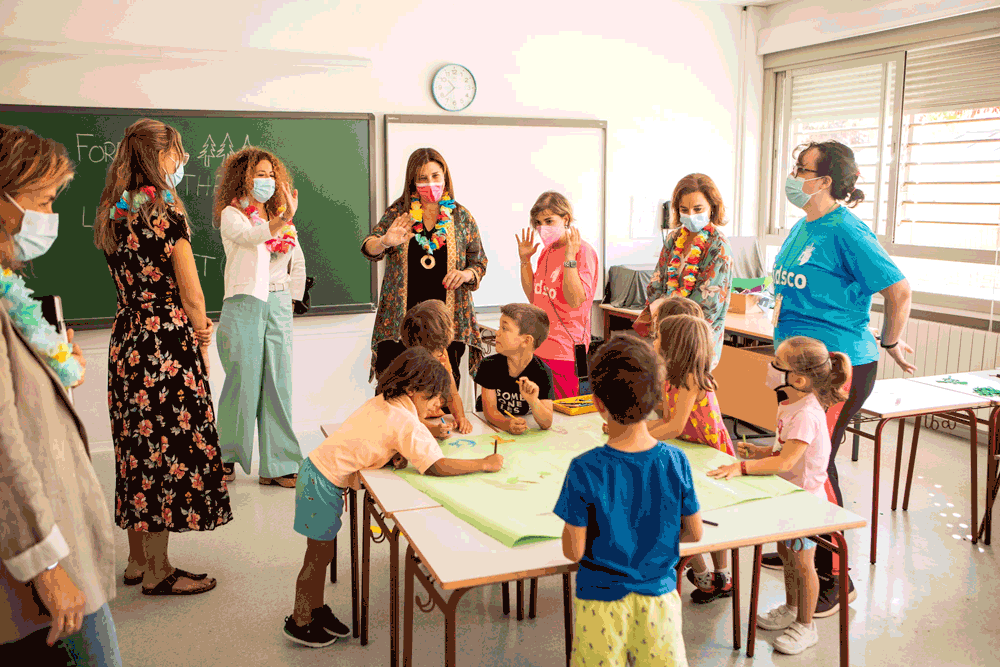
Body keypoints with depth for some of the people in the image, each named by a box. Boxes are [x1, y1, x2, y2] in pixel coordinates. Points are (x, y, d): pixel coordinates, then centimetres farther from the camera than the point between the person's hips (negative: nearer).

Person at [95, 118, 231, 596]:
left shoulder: (112, 213, 11)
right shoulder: (165, 210, -13)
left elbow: (130, 282, 13)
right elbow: (191, 293, -11)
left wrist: (196, 324, 8)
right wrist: (202, 342, 4)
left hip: (126, 338, 8)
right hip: (167, 340, -8)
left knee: (138, 447, 15)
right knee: (170, 447, 0)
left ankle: (137, 560, 27)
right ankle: (158, 572, 9)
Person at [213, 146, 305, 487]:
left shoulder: (279, 217, 17)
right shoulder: (231, 214, 0)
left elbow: (299, 263, 21)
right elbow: (250, 237, -22)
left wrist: (291, 299, 8)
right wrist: (281, 220, -37)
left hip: (278, 305, 5)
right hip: (244, 303, -5)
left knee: (277, 384, 2)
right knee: (243, 382, -5)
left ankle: (277, 466, 7)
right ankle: (225, 456, 15)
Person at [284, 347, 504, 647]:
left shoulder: (384, 402, 4)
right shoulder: (406, 423, -23)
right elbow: (436, 467, -29)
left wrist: (395, 455, -8)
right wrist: (485, 464, -22)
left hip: (315, 472, 9)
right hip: (322, 483, -9)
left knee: (322, 550, 19)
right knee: (319, 554, 5)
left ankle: (316, 610, 34)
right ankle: (298, 624, 21)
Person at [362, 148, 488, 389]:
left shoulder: (462, 217, 8)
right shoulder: (397, 212, 7)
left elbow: (479, 262, 12)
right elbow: (369, 247, -3)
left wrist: (465, 274, -10)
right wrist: (385, 241, -25)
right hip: (400, 318, 0)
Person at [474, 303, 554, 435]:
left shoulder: (542, 372, -16)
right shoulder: (489, 364, -9)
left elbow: (546, 424, -20)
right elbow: (489, 409, -12)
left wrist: (533, 400, -41)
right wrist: (507, 424, -34)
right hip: (494, 426, 2)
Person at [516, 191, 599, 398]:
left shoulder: (583, 251, -10)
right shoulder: (547, 251, 13)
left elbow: (576, 300, -20)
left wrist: (569, 258, -24)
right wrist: (525, 260, 9)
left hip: (565, 351, -7)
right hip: (539, 347, 7)